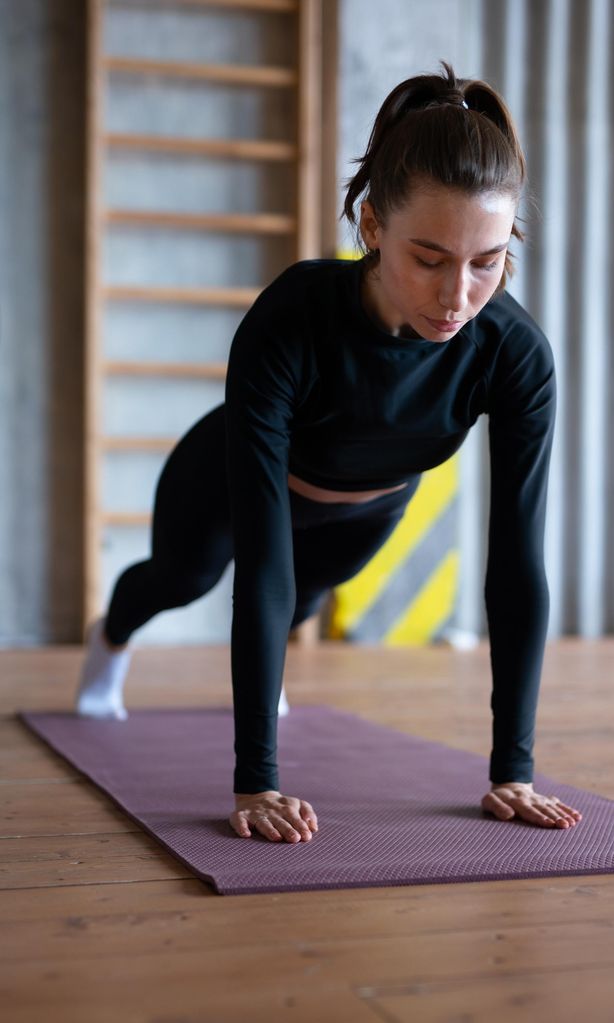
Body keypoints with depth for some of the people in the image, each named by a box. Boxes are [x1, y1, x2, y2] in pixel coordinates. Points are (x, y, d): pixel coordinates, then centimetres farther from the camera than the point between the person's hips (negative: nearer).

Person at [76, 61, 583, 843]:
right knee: (182, 578, 30)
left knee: (308, 591, 34)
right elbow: (261, 561, -47)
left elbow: (517, 565, -34)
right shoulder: (286, 324, -47)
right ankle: (111, 639, 68)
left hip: (371, 506, 3)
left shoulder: (515, 353, -38)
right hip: (234, 480, -2)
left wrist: (513, 769, -35)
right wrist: (255, 780, -47)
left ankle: (260, 669, 72)